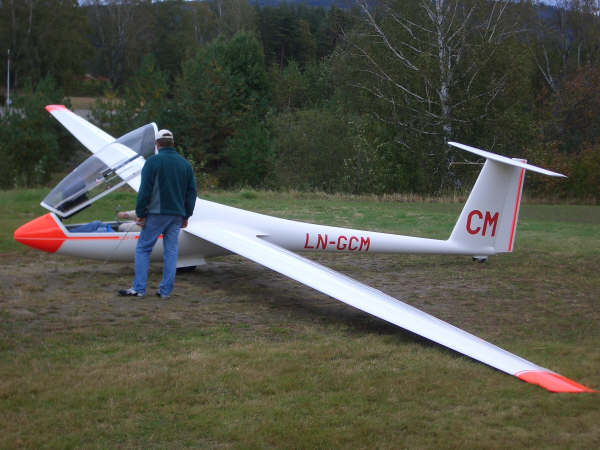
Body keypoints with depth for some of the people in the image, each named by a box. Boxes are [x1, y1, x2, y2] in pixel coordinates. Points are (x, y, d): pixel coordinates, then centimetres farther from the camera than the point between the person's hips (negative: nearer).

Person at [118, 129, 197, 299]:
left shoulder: (153, 162, -7)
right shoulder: (185, 164, 11)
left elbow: (145, 191, -10)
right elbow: (191, 192, 14)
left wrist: (140, 214, -5)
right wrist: (186, 216, 19)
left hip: (156, 214, -5)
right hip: (177, 215, 5)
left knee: (143, 248, 3)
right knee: (171, 251, 7)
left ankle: (138, 288, 0)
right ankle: (166, 290, 8)